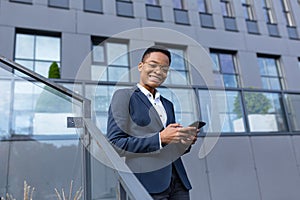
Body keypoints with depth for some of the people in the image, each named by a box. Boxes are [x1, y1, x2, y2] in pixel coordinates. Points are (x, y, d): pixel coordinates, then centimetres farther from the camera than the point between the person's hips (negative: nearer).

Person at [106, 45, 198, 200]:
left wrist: (185, 142, 1)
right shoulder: (124, 96, -1)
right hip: (147, 184, -6)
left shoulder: (168, 104, 18)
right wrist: (160, 138, -18)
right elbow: (114, 144, -11)